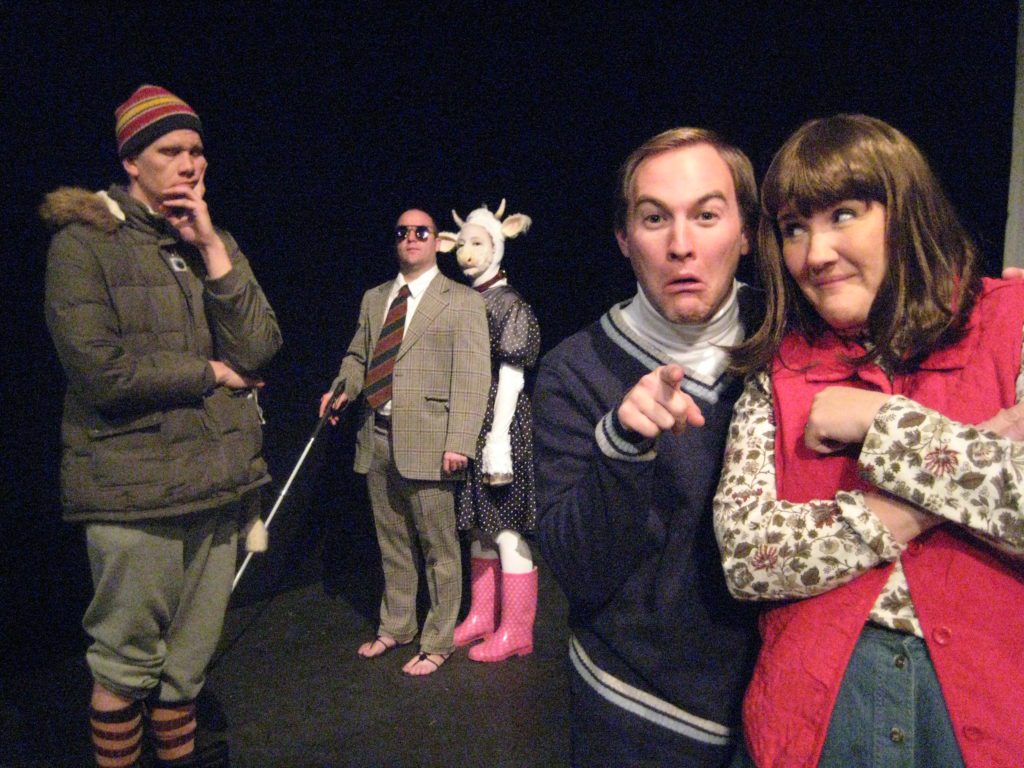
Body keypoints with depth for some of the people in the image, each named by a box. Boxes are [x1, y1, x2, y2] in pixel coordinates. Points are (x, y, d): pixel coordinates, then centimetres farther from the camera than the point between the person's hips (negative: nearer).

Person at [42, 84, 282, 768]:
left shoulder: (215, 243, 12)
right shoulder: (84, 241, -5)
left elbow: (259, 348, -2)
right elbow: (100, 370, -17)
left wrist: (211, 248, -8)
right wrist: (209, 373, -7)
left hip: (218, 479, 5)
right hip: (134, 486, -5)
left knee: (189, 661, 17)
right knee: (126, 667, 7)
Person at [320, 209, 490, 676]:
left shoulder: (462, 301, -2)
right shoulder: (374, 298, 16)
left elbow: (473, 377, -9)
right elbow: (358, 354, 22)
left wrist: (459, 442, -17)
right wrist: (345, 386, -1)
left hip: (426, 442, -6)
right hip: (377, 438, 6)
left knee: (438, 549, 3)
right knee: (392, 544, 18)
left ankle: (437, 642, 19)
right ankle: (395, 628, 35)